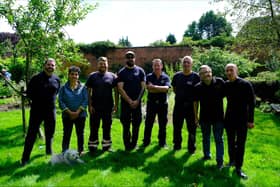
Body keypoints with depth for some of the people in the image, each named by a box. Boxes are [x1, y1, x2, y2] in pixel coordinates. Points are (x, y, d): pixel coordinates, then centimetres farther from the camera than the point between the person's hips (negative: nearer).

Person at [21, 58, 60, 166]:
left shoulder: (56, 79, 5)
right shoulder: (36, 78, -6)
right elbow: (29, 92, 1)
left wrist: (52, 100, 9)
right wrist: (36, 100, -1)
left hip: (51, 110, 4)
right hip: (37, 110, -3)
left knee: (50, 132, 14)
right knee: (31, 134, 0)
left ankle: (49, 151, 34)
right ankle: (25, 158, 8)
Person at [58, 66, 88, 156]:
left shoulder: (83, 88, 3)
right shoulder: (63, 88, 4)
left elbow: (85, 100, -4)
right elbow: (60, 101, -3)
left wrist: (77, 112, -14)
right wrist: (69, 112, -13)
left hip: (80, 115, 0)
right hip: (67, 115, 0)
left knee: (80, 133, 8)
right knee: (66, 134, 4)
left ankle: (80, 151, 21)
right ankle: (65, 152, 15)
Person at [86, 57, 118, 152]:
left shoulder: (112, 76, 5)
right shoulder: (92, 76, 3)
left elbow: (116, 91, 4)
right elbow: (88, 91, 1)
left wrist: (116, 104, -3)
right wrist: (90, 105, -7)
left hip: (108, 107, 1)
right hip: (95, 107, -1)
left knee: (107, 127, 11)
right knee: (94, 127, 6)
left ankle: (106, 146, 25)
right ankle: (92, 146, 18)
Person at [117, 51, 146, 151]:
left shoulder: (140, 71, 6)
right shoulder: (121, 72, 1)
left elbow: (143, 87, 1)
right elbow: (120, 88, -6)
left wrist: (137, 100, -9)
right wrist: (130, 101, -13)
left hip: (137, 102, 2)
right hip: (125, 102, -1)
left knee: (136, 124, 6)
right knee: (126, 125, 2)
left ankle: (134, 144, 20)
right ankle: (127, 145, 14)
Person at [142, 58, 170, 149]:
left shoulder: (166, 77, 2)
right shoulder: (149, 77, 2)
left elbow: (166, 88, -16)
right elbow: (149, 89, -12)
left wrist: (154, 87, -19)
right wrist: (161, 89, -12)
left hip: (163, 104, 0)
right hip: (151, 103, 0)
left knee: (163, 124, 9)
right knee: (148, 123, 7)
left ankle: (162, 142, 21)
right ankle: (146, 141, 19)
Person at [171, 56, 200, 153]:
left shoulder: (196, 76, -5)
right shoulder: (177, 75, 6)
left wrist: (192, 99, -9)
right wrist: (180, 96, 6)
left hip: (191, 106, -3)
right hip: (178, 105, 3)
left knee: (192, 128, 7)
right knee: (177, 127, 14)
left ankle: (191, 147, 23)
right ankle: (177, 145, 31)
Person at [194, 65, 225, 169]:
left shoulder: (220, 82, -11)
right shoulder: (198, 87, -6)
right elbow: (196, 102, 3)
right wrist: (196, 116, 4)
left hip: (218, 116, -2)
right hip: (204, 117, 2)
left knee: (218, 139, 5)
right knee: (205, 138, 18)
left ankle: (220, 161, 15)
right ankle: (207, 155, 37)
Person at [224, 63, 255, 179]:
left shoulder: (246, 84, -12)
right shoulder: (225, 85, -1)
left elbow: (251, 103, -10)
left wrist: (250, 120, -11)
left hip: (242, 119, -3)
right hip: (229, 118, 4)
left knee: (240, 144, 3)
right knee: (231, 142, 14)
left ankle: (238, 168, 13)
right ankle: (232, 160, 33)